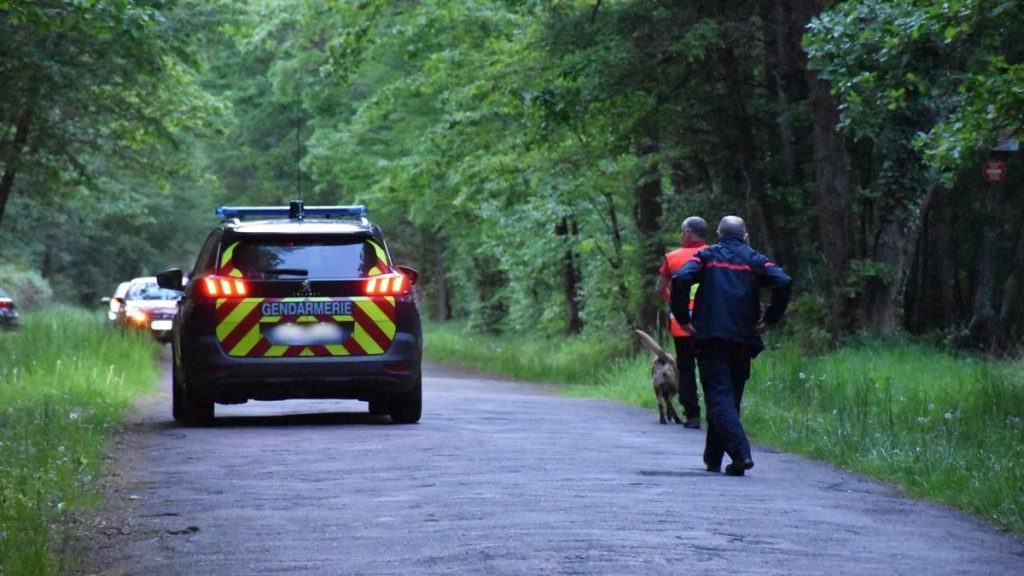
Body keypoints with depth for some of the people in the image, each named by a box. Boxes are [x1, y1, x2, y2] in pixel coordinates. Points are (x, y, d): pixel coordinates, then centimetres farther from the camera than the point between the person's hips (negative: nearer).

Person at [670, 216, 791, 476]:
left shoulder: (707, 256, 7)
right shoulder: (754, 259, 9)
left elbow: (680, 278, -11)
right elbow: (783, 282, -8)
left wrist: (683, 318, -2)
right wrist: (770, 319, 1)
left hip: (710, 337, -2)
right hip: (743, 338, 2)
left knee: (718, 395, -7)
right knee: (731, 396, 15)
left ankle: (740, 452, -25)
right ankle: (714, 457, 21)